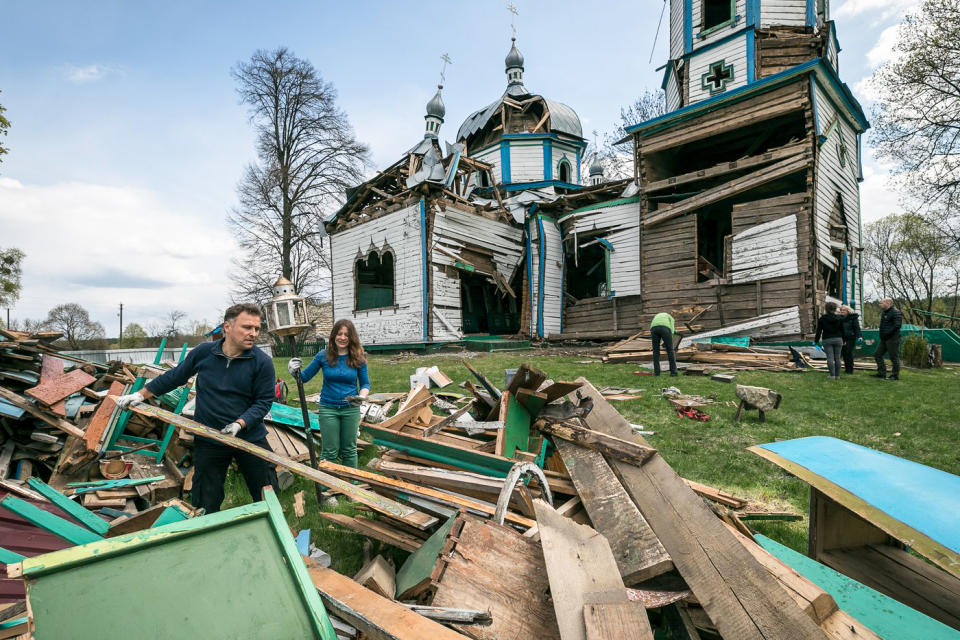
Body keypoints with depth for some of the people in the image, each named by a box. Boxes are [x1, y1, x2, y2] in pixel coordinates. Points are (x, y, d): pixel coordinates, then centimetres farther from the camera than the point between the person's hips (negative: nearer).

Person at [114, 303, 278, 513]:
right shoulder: (203, 352, -5)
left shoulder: (262, 362, -13)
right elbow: (174, 377, 11)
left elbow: (264, 400, -11)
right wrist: (140, 395, 10)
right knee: (205, 505, 13)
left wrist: (240, 424, -22)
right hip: (208, 441, 2)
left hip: (250, 437, -1)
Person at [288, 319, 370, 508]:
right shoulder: (323, 356, -6)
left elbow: (365, 383, 1)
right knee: (330, 451, 7)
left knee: (349, 449, 13)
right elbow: (305, 377, 2)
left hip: (350, 409, 1)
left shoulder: (358, 358, -5)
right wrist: (295, 372, -19)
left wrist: (361, 397, -19)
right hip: (328, 409, -1)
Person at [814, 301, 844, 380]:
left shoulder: (822, 319, -2)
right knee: (837, 358, 5)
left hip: (827, 340, -2)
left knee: (830, 358, -3)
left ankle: (832, 375, -7)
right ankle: (837, 375, 7)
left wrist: (816, 341, 2)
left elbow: (819, 331, -3)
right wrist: (843, 341, 17)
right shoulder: (839, 318, 3)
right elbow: (842, 330, 7)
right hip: (838, 339, 2)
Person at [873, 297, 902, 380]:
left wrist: (887, 334, -21)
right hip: (883, 339, 10)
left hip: (892, 338, -10)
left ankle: (895, 375, 6)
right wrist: (882, 335, 13)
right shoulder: (885, 312, 17)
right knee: (877, 354, 10)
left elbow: (897, 325, -22)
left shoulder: (895, 312, -13)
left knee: (894, 357, -2)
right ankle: (882, 373, 15)